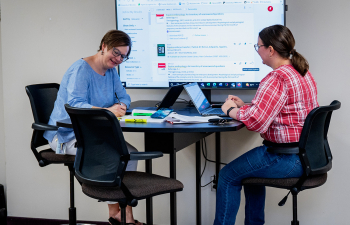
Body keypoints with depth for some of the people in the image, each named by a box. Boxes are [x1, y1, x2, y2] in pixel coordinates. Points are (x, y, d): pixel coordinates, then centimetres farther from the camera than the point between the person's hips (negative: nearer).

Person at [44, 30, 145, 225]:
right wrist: (107, 111, -42)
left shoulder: (111, 71, 11)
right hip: (67, 135, -8)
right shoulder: (81, 69, -16)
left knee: (130, 153, -15)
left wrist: (120, 106, -14)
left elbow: (124, 97, 13)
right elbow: (75, 104, -28)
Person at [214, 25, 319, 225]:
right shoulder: (303, 73, 11)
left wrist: (231, 110, -9)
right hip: (308, 154, 10)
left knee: (228, 176, 5)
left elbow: (256, 121, -28)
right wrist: (243, 105, 17)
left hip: (289, 159, -10)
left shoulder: (277, 79, -22)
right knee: (251, 168, 31)